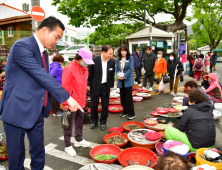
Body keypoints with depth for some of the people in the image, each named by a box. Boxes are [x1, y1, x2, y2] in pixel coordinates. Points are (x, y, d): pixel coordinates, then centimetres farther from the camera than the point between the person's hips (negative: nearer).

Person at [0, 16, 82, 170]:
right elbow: (42, 76, -25)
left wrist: (61, 100, 10)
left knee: (38, 151, 18)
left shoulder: (43, 51, 9)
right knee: (16, 153, 11)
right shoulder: (22, 46, -18)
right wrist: (67, 97, -23)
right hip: (17, 110, -7)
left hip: (36, 111, 8)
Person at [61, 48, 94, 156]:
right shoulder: (69, 68, -19)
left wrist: (84, 99, 15)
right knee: (69, 124, 6)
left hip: (80, 101, 8)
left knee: (80, 121, 20)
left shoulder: (84, 68, 7)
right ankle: (68, 146, 21)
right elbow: (65, 87, -19)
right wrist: (65, 103, -17)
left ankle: (79, 140, 39)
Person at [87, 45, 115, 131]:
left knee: (105, 105, 9)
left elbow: (112, 75, 7)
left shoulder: (112, 62, -4)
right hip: (95, 86, -2)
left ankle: (103, 122, 26)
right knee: (94, 105, 10)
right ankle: (94, 121, 30)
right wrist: (88, 85, -3)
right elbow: (90, 73, -5)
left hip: (106, 86, 2)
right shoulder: (94, 60, -14)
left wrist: (111, 86, 8)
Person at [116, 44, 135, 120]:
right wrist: (118, 76, -10)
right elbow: (117, 69, 9)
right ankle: (125, 111, 26)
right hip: (121, 81, 5)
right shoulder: (118, 59, 8)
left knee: (129, 97, -2)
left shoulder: (130, 58, -4)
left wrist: (124, 76, -18)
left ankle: (131, 113, 9)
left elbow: (130, 69, -10)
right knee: (122, 97, 11)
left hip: (128, 80, -5)